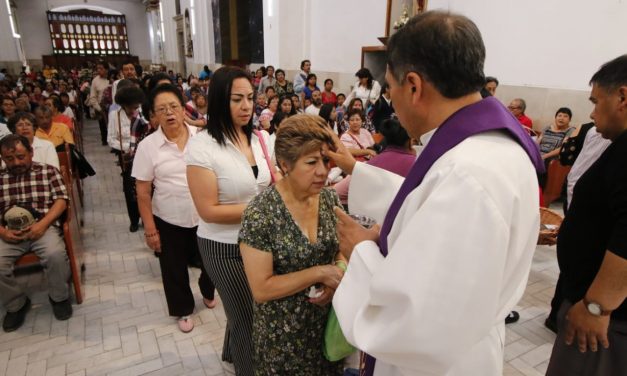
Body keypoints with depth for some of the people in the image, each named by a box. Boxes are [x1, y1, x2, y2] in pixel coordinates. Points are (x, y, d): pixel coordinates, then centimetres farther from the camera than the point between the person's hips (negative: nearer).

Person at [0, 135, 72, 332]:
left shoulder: (48, 171, 7)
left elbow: (61, 201, 0)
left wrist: (42, 225, -14)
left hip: (43, 227, -2)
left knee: (55, 254, -32)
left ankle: (59, 297, -2)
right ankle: (16, 304, 6)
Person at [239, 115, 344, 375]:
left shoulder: (330, 199, -8)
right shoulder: (260, 214, -24)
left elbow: (342, 252, 5)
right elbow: (261, 289, -22)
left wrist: (336, 280, -15)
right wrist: (320, 272, -24)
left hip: (328, 320, 5)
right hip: (283, 332, -4)